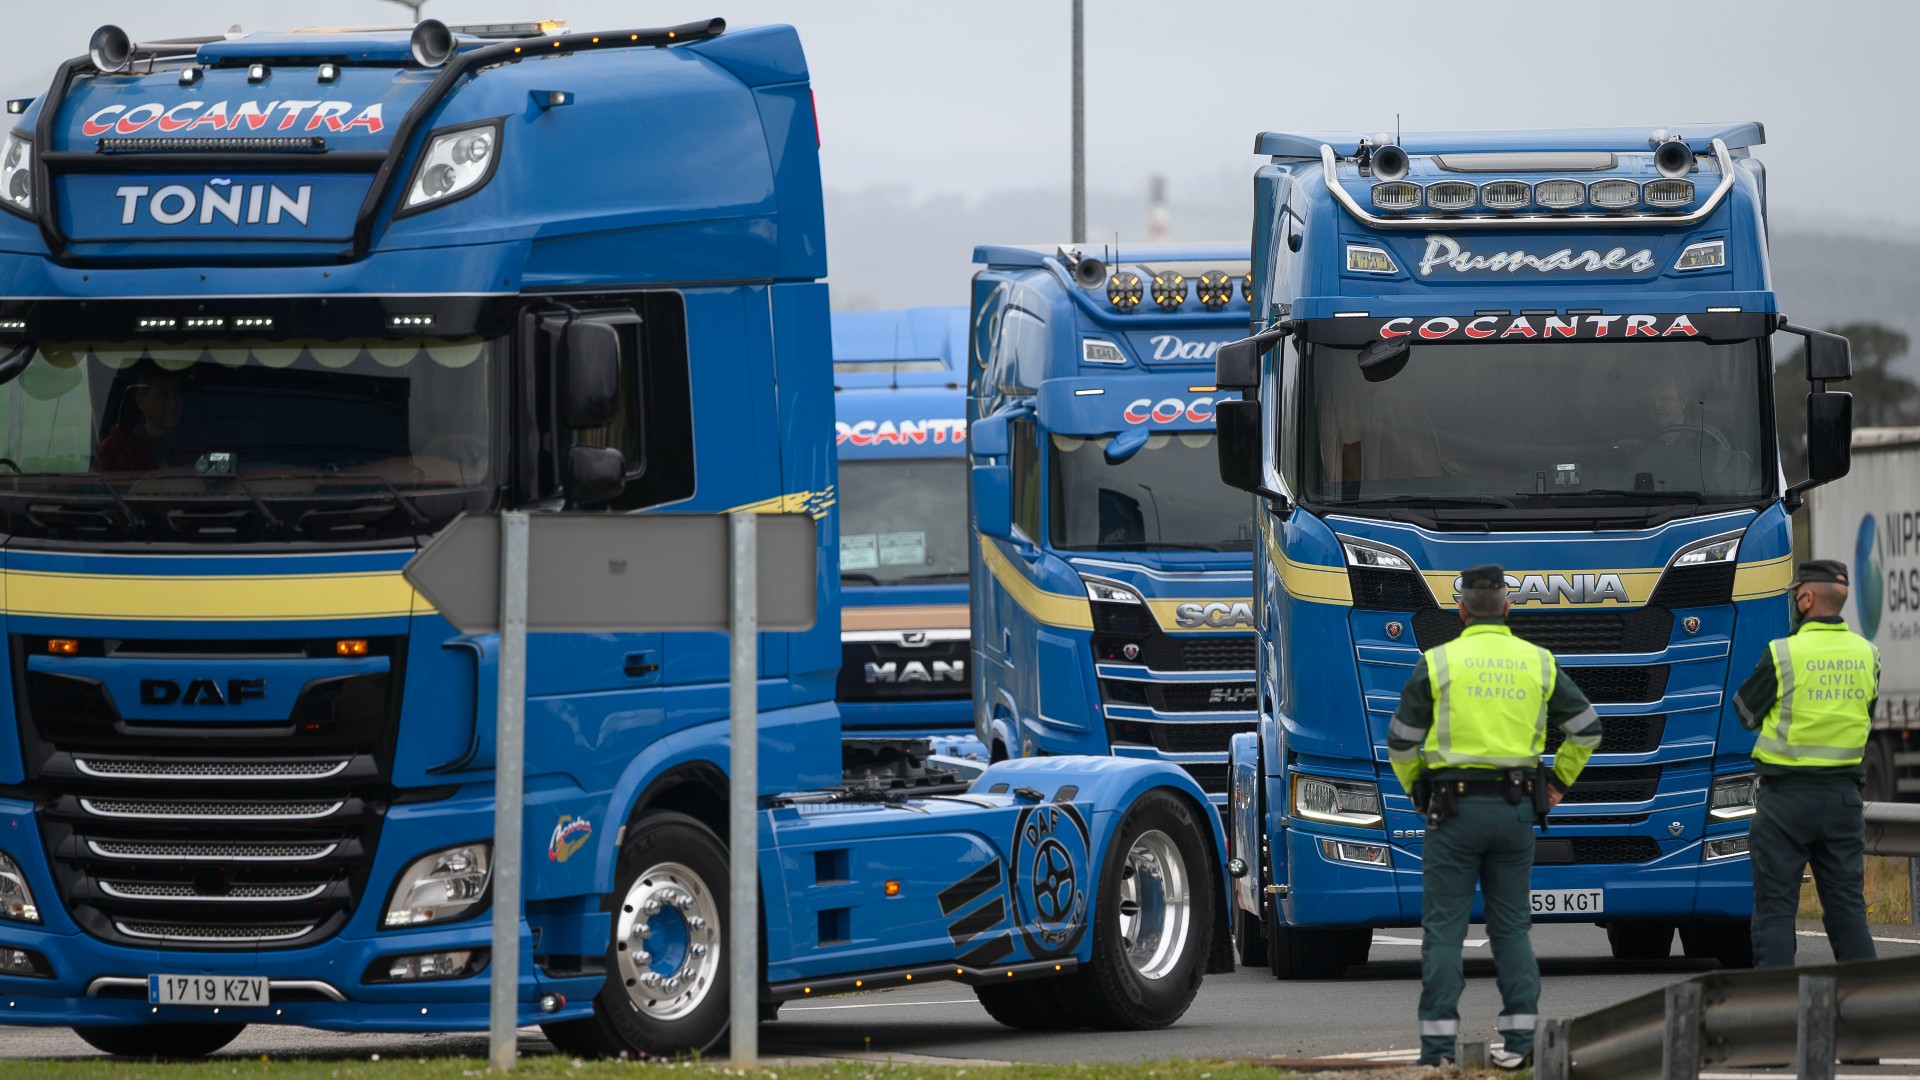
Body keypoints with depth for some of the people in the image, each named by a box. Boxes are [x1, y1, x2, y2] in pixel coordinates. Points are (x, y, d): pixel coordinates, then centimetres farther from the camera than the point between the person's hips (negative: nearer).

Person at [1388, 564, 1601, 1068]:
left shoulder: (1438, 663, -4)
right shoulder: (1538, 663, 6)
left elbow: (1401, 741, -2)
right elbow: (1587, 728, 9)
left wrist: (1417, 790, 14)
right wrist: (1559, 782, 19)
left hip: (1455, 806, -3)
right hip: (1516, 810, 3)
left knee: (1444, 927, 0)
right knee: (1511, 927, 11)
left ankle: (1438, 1045, -4)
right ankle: (1522, 1039, 4)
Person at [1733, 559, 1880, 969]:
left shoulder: (1783, 655, -12)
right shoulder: (1867, 655, 3)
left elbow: (1745, 711, -1)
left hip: (1788, 794, -5)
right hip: (1843, 794, 5)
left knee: (1776, 907, 0)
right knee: (1847, 906, 10)